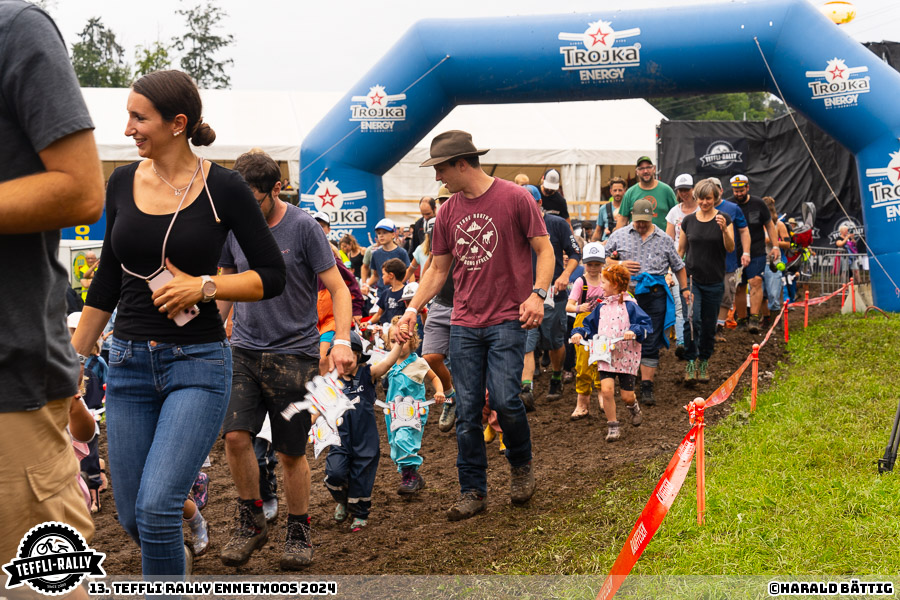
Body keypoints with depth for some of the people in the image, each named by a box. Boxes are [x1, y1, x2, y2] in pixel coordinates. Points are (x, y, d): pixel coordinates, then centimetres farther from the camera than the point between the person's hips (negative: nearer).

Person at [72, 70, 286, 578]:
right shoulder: (123, 182, 6)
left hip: (198, 364, -5)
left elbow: (273, 277, -2)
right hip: (129, 364, 5)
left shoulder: (224, 188, -7)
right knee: (132, 516, 8)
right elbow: (108, 279, 14)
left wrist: (203, 286, -16)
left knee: (156, 508, -17)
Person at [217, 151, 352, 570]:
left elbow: (337, 288, -5)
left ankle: (299, 532, 21)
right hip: (244, 350, 3)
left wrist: (342, 340, -18)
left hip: (294, 354, -3)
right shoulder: (233, 228, 5)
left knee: (291, 453, 3)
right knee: (235, 436, -12)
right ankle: (250, 520, 9)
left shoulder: (303, 227, -7)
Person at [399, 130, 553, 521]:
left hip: (507, 320, -4)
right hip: (464, 324, 5)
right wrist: (413, 308, 5)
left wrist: (538, 293, -16)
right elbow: (438, 269, 17)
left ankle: (521, 465, 14)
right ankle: (472, 492, 12)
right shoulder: (448, 212, 11)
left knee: (504, 399, -15)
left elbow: (544, 250, -1)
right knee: (467, 410, 2)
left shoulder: (514, 198, -3)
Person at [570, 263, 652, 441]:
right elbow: (590, 326, 18)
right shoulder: (601, 307, 10)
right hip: (605, 355, 4)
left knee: (627, 395, 3)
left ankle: (634, 407, 41)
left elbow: (646, 325, -10)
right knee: (606, 389, -14)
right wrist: (579, 333, 0)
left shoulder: (629, 305, -6)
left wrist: (634, 332, -27)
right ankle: (612, 427, 1)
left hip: (626, 356, -3)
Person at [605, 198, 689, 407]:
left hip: (654, 294, 0)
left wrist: (684, 288, 14)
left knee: (651, 344, -3)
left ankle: (647, 387, 0)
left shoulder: (664, 239, 13)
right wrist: (619, 264, -5)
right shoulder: (619, 236, 10)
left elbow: (678, 266, 21)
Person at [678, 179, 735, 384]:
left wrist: (724, 230, -26)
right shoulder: (688, 221, 4)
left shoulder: (724, 219, -1)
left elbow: (730, 248, -9)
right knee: (692, 320, -16)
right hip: (691, 278, 0)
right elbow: (680, 250, 12)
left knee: (709, 324, 7)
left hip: (714, 280, 0)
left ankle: (704, 363, 22)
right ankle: (690, 362, -8)